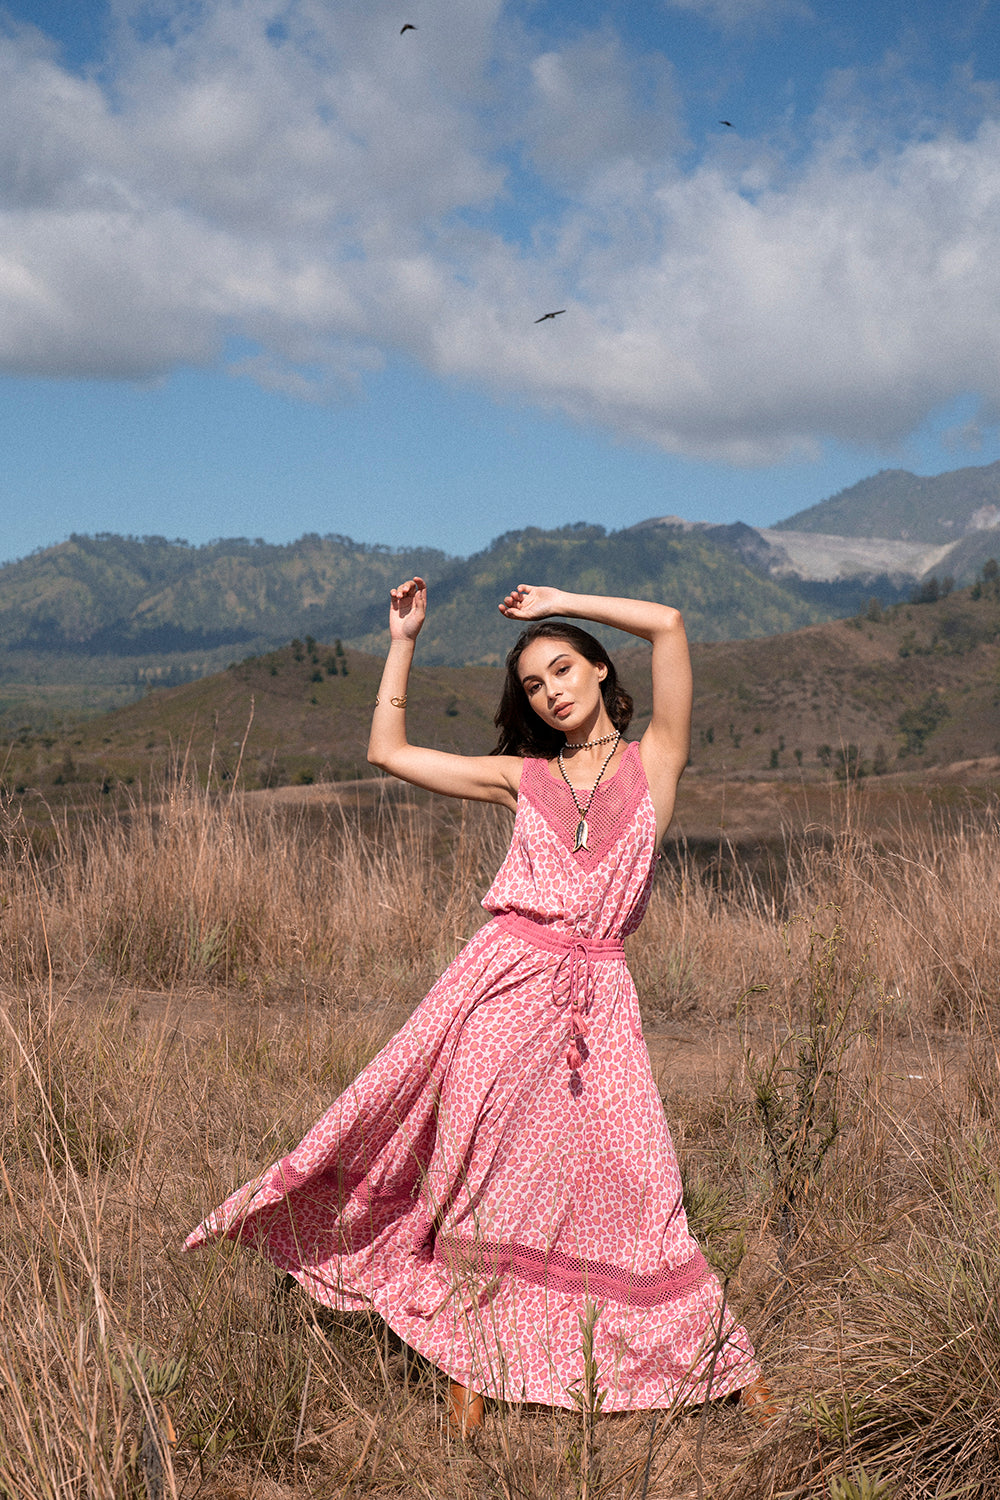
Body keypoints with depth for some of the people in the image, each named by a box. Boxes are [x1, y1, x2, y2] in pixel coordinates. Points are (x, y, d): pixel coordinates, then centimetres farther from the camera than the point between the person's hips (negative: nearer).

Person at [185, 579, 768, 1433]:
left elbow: (669, 625, -2)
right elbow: (388, 752, 15)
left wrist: (560, 603, 8)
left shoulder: (654, 761, 8)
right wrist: (404, 642, 14)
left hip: (596, 998, -2)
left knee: (633, 1179, -2)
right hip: (505, 978, 2)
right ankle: (472, 1366, 15)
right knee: (483, 1170, 2)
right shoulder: (523, 778, 14)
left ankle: (722, 1362, 12)